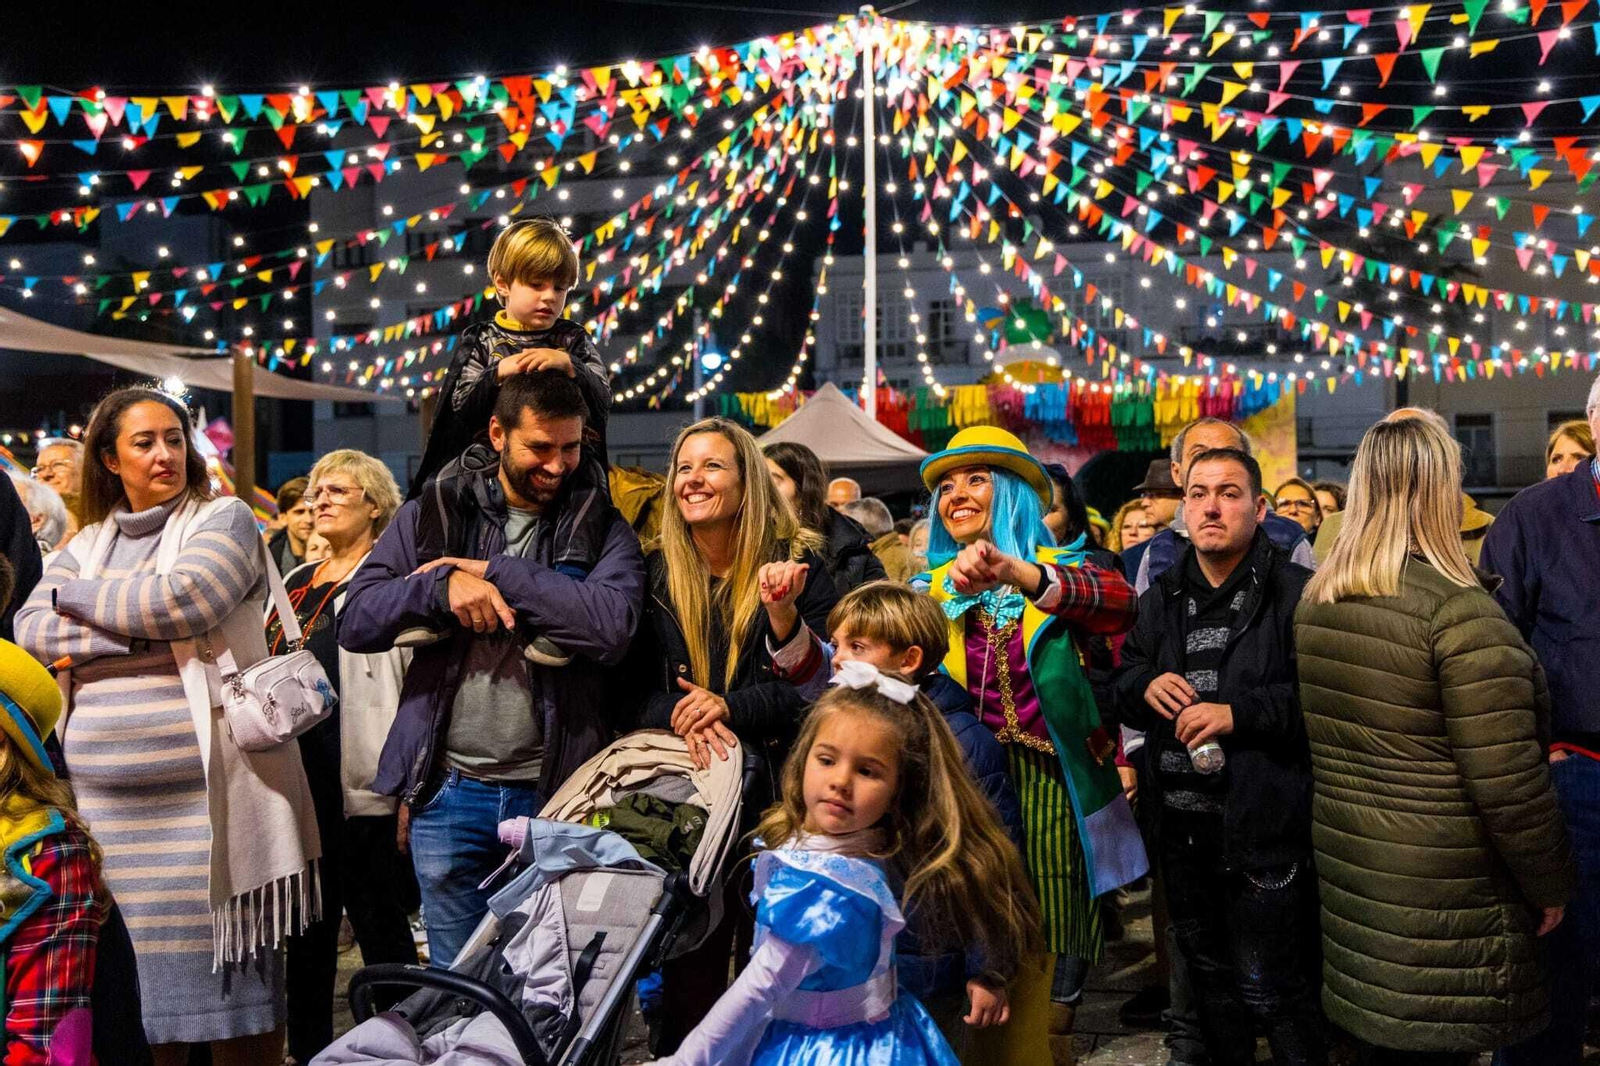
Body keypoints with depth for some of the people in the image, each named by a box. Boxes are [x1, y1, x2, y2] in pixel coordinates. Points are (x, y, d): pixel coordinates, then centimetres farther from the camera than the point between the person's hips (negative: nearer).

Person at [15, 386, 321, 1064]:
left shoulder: (223, 519, 4)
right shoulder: (88, 545, 17)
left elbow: (185, 600, -14)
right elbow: (29, 632, 3)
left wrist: (79, 594, 0)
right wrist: (139, 632, -9)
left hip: (207, 799, -4)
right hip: (105, 805, 4)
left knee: (233, 985, 1)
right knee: (134, 989, 7)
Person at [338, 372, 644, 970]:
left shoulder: (602, 530, 2)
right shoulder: (432, 515, 7)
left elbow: (612, 626, -18)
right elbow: (354, 623, 1)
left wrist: (491, 570, -15)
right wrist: (443, 585, -16)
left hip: (556, 791, -1)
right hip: (449, 791, 2)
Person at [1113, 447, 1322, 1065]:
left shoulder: (1296, 592, -9)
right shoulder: (1163, 596, 11)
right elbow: (1122, 682, 16)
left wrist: (1240, 713, -23)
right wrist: (1145, 684, -6)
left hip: (1262, 825, -6)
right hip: (1180, 822, 7)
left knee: (1270, 989, 3)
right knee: (1209, 976, 22)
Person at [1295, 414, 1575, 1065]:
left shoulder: (1315, 603, 4)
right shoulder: (1460, 612, -19)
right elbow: (1508, 780, -18)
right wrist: (1551, 884, -5)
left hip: (1348, 868, 7)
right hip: (1444, 892, -7)